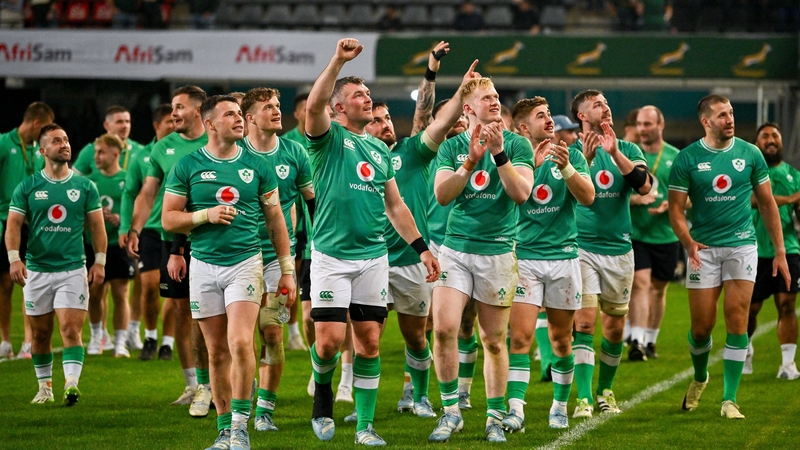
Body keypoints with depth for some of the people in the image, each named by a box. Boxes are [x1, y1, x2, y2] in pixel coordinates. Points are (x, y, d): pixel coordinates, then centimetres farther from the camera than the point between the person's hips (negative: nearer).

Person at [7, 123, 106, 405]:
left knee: (71, 329, -15)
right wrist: (14, 258, -14)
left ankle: (71, 384, -23)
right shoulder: (28, 187, 3)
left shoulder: (84, 187, 5)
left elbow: (97, 226, 8)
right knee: (40, 333, 8)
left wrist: (100, 261, -1)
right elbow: (13, 224, 0)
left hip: (73, 270, -1)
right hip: (37, 270, 1)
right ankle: (44, 387, 21)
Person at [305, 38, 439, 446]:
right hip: (331, 255, -5)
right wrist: (338, 61, -32)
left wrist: (421, 247, 15)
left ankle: (365, 426, 10)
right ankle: (322, 390, 21)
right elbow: (313, 105, -23)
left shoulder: (379, 149, 16)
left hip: (374, 256, 5)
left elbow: (395, 205, 21)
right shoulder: (328, 138, -1)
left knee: (369, 342, 3)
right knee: (330, 339, -11)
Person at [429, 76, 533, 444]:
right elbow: (441, 195, -6)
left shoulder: (517, 144, 1)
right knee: (443, 327, -13)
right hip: (456, 248, 1)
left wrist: (498, 153, -21)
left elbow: (521, 194, -12)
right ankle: (451, 412, 0)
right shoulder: (452, 147, 6)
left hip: (497, 251, -1)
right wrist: (470, 161, -19)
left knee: (494, 340, 4)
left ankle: (495, 417, 16)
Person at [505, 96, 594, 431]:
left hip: (563, 255, 2)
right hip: (525, 256, -2)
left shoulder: (571, 155, 4)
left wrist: (566, 167, -24)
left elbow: (588, 197, -9)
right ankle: (515, 409, -17)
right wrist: (531, 164, -26)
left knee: (561, 338, 9)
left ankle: (560, 406, 23)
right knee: (520, 336, -13)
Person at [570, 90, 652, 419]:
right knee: (584, 322, -15)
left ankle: (605, 391, 28)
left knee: (615, 327, 10)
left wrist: (614, 152, -21)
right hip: (581, 246, -3)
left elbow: (644, 185, -11)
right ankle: (584, 398, -15)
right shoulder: (571, 149, -1)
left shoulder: (627, 150, 6)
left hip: (619, 248, 3)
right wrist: (585, 158, -26)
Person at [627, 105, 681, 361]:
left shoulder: (675, 157, 5)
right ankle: (636, 341, -21)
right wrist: (634, 198, -19)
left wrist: (668, 205, -14)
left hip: (666, 234, 2)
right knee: (640, 284, -16)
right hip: (634, 232, -2)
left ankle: (650, 341, 24)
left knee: (658, 289, 10)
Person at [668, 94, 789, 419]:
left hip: (741, 245, 1)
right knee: (702, 325, 2)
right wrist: (688, 243, -20)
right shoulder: (687, 159, -2)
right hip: (703, 249, -1)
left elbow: (767, 203, 9)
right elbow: (676, 209, -2)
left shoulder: (750, 154, 2)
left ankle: (729, 399, -3)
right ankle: (700, 378, 33)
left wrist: (780, 251, 6)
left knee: (737, 320, -8)